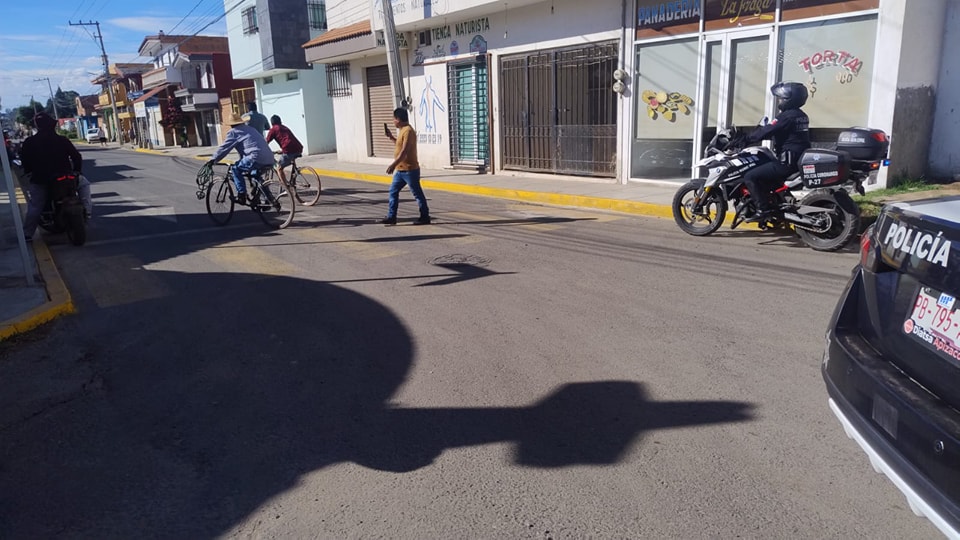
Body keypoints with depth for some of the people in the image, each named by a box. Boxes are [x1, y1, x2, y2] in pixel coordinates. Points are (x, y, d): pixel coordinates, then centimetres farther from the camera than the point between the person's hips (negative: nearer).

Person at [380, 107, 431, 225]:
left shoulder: (408, 131, -18)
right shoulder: (402, 130, 13)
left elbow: (404, 151, -26)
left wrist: (393, 165, -29)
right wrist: (391, 137, 17)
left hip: (410, 170, -10)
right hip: (400, 170, 10)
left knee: (417, 194, 0)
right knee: (393, 192, 9)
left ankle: (425, 217, 8)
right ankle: (391, 217, 13)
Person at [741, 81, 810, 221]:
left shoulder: (787, 116, -14)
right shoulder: (802, 115, 16)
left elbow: (766, 131, -17)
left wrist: (746, 139, -6)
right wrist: (757, 134, 24)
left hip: (788, 161, -10)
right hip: (801, 160, 10)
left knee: (750, 177, -13)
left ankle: (763, 210, -19)